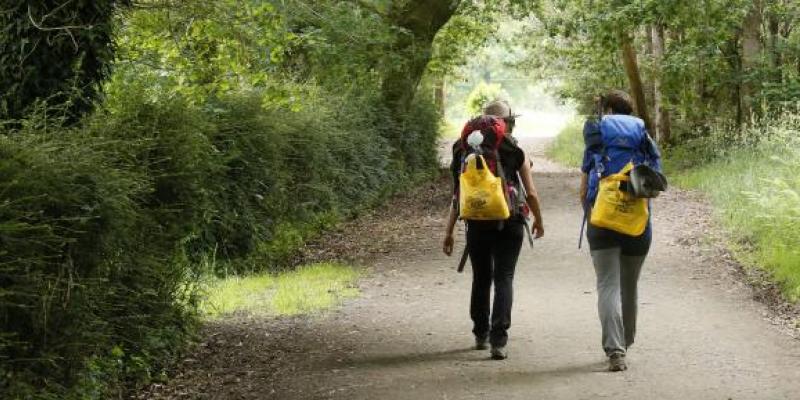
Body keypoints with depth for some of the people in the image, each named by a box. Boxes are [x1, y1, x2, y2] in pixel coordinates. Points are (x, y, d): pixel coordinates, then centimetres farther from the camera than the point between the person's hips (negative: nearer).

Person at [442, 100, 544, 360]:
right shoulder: (515, 153, -4)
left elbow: (458, 196, 2)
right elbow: (531, 194, -1)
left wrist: (449, 231, 7)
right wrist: (538, 220, 17)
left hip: (477, 225, 3)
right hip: (509, 224, -3)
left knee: (481, 279, 18)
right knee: (504, 279, 0)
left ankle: (481, 334, 31)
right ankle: (498, 341, -12)